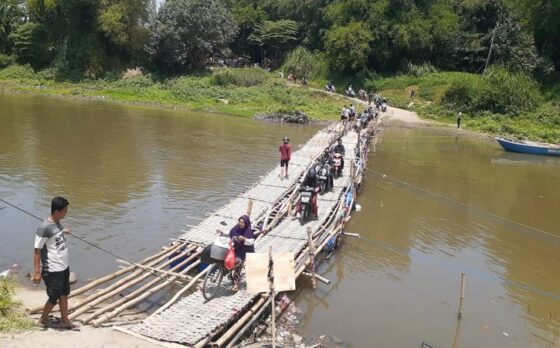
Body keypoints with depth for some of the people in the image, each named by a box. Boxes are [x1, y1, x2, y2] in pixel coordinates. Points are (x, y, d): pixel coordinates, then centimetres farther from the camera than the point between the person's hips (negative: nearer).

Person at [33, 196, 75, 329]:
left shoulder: (57, 223, 2)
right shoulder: (44, 227, -24)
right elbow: (37, 251, -20)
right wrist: (37, 272, -19)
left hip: (64, 267, 9)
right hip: (52, 271, -9)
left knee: (64, 295, 17)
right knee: (54, 298, 7)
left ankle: (65, 321, 30)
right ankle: (43, 320, 29)